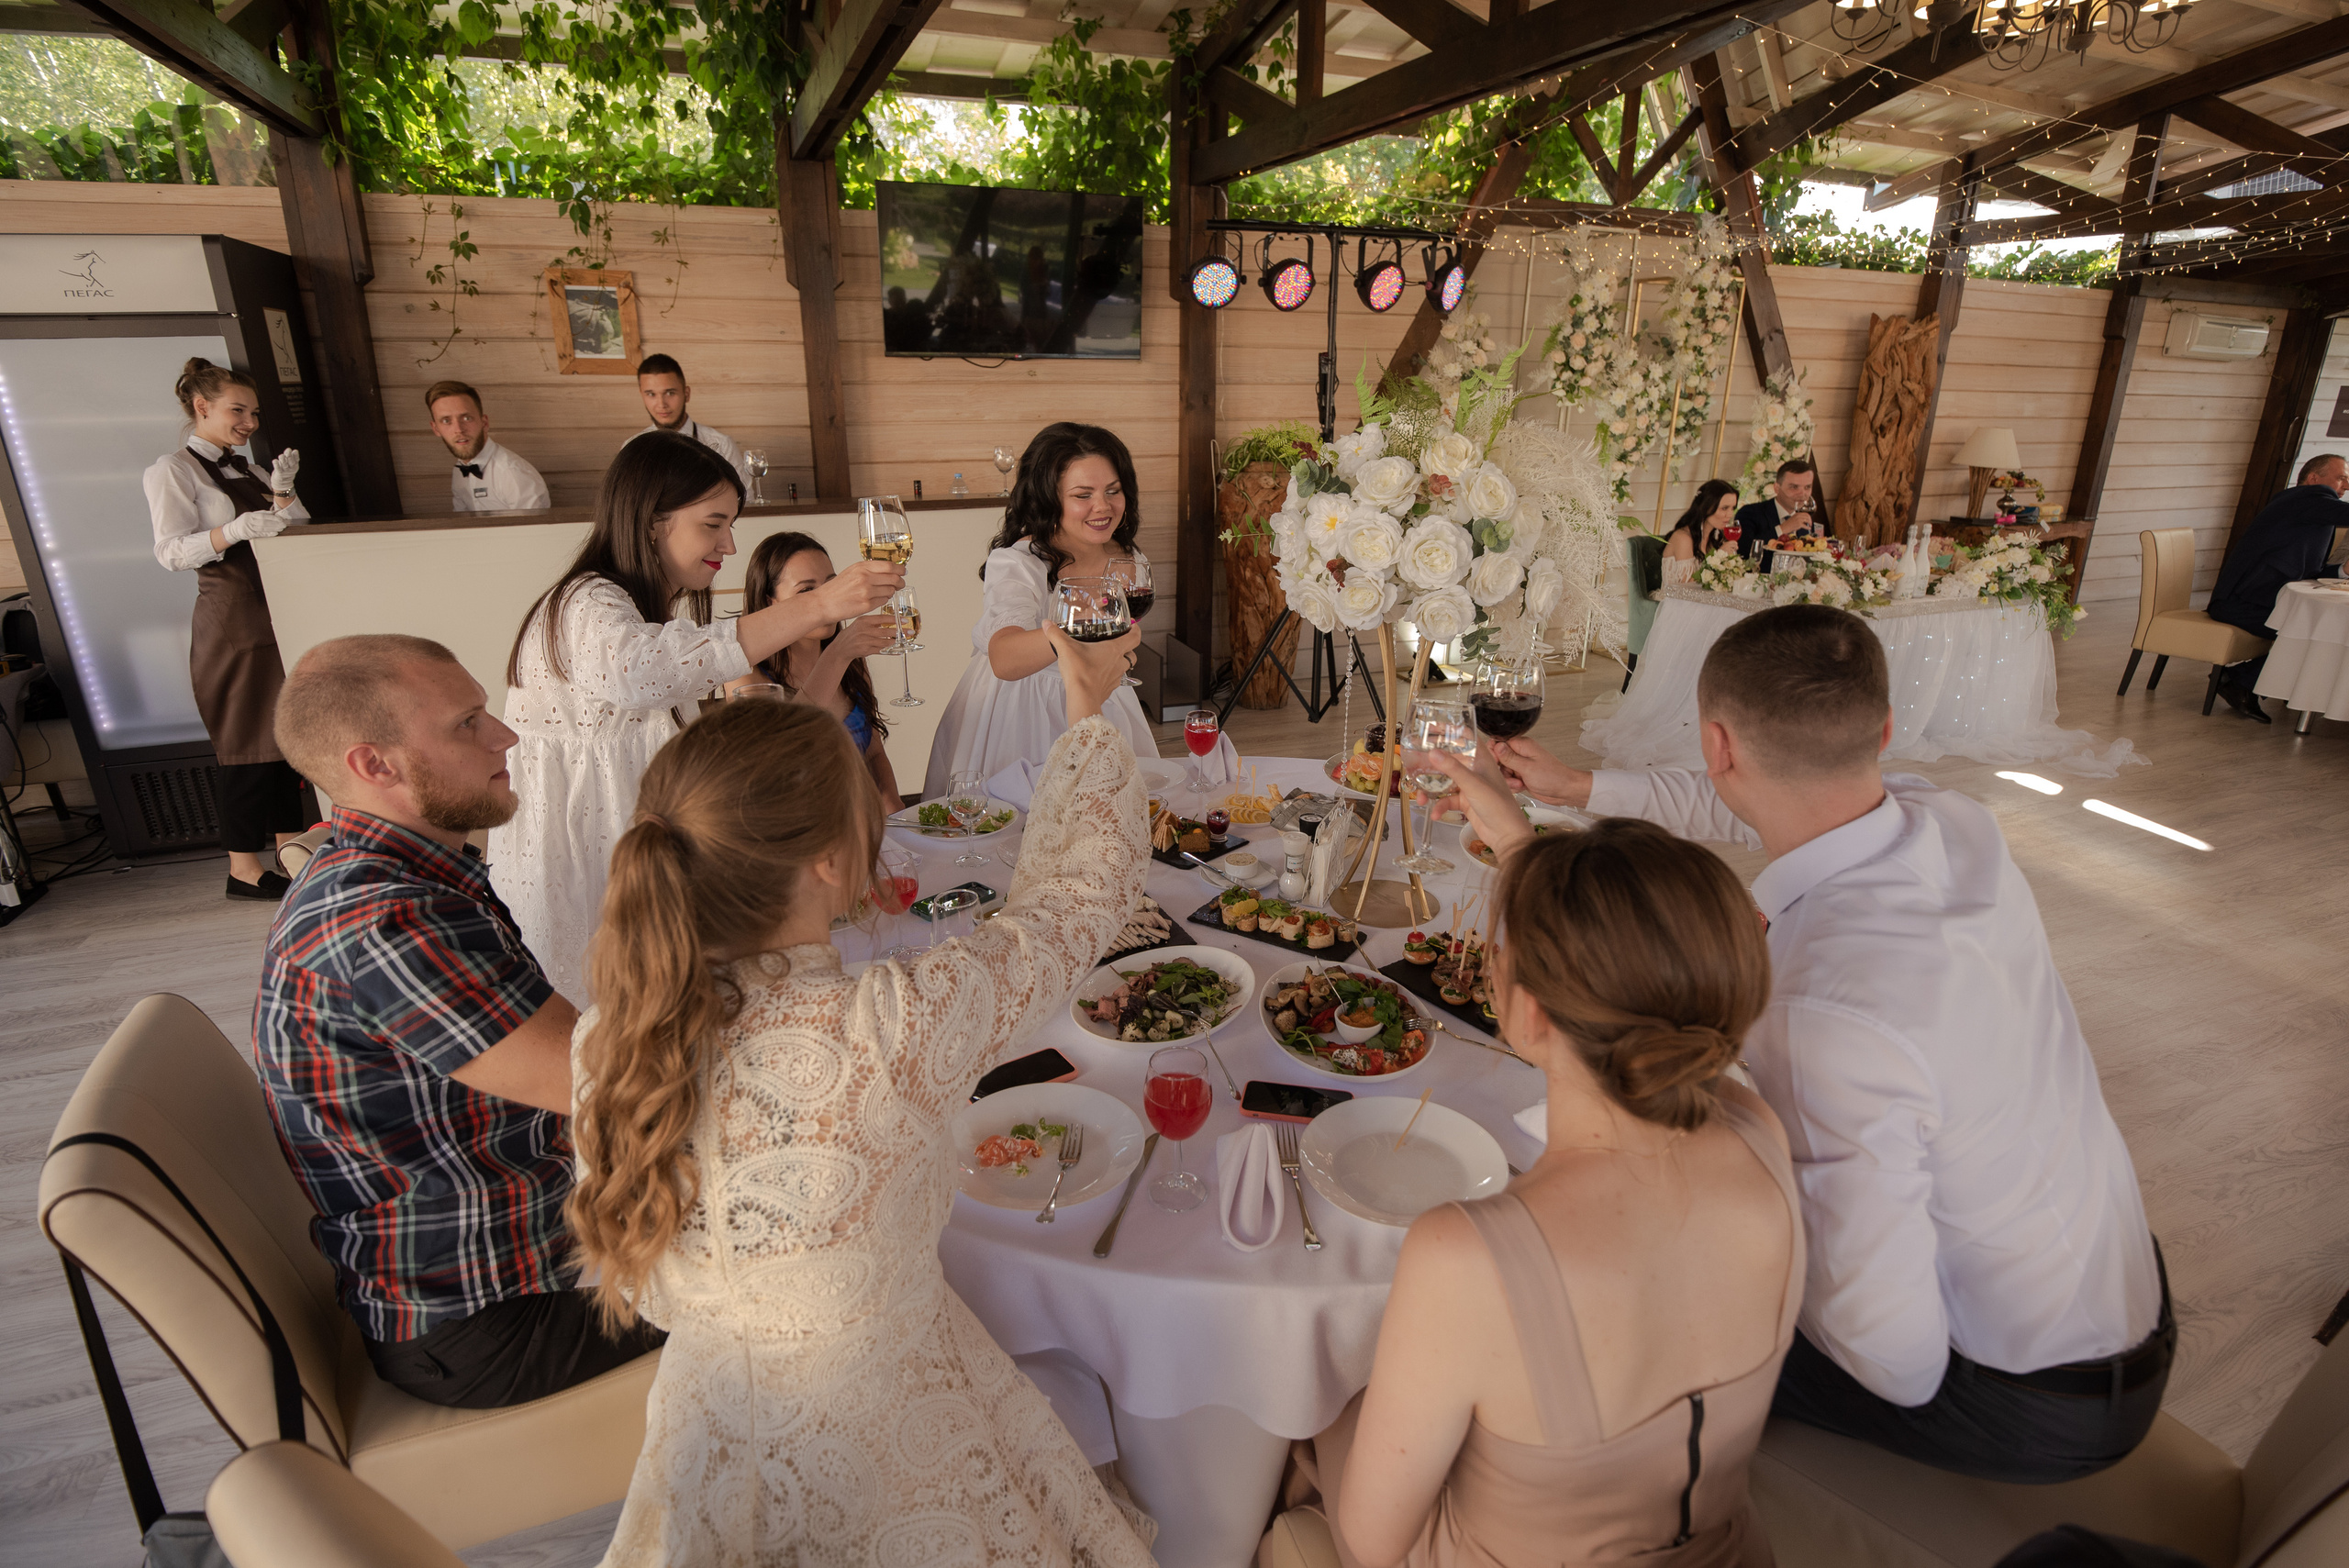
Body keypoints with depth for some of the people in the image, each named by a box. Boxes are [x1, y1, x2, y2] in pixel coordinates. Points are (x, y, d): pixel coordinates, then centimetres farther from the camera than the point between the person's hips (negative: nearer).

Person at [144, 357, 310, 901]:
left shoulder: (247, 471, 18)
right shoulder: (173, 469, -3)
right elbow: (172, 551, -14)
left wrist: (281, 493, -4)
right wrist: (233, 531, -30)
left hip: (278, 616, 7)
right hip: (231, 621, -7)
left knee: (284, 731, 9)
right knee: (244, 739, -4)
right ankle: (244, 868, 3)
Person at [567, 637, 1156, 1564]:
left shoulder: (604, 1038, -16)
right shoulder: (895, 1033, -33)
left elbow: (645, 1293, 0)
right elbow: (1083, 889, -17)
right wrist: (1088, 710, -3)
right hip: (885, 1469, -5)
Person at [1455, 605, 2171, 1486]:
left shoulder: (1829, 1017, -40)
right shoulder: (1948, 821, -14)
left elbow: (1897, 1361, -32)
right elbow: (1754, 807, 8)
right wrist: (1580, 789, 20)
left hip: (2033, 1405, -7)